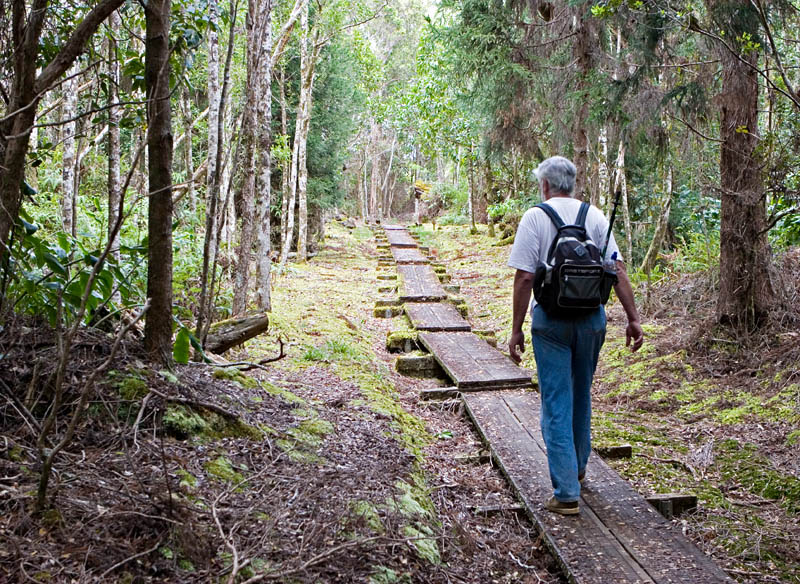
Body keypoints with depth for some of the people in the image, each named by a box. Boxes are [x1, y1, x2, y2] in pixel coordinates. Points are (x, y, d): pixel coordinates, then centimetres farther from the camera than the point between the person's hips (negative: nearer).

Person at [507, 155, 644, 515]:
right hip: (592, 318, 4)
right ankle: (577, 467, 40)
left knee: (557, 404, 1)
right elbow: (618, 270, -1)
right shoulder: (595, 216, 5)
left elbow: (524, 277, -11)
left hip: (551, 320, -4)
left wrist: (516, 329, -7)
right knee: (581, 396, 22)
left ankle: (566, 493, -1)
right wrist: (633, 318, 3)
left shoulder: (535, 217, -6)